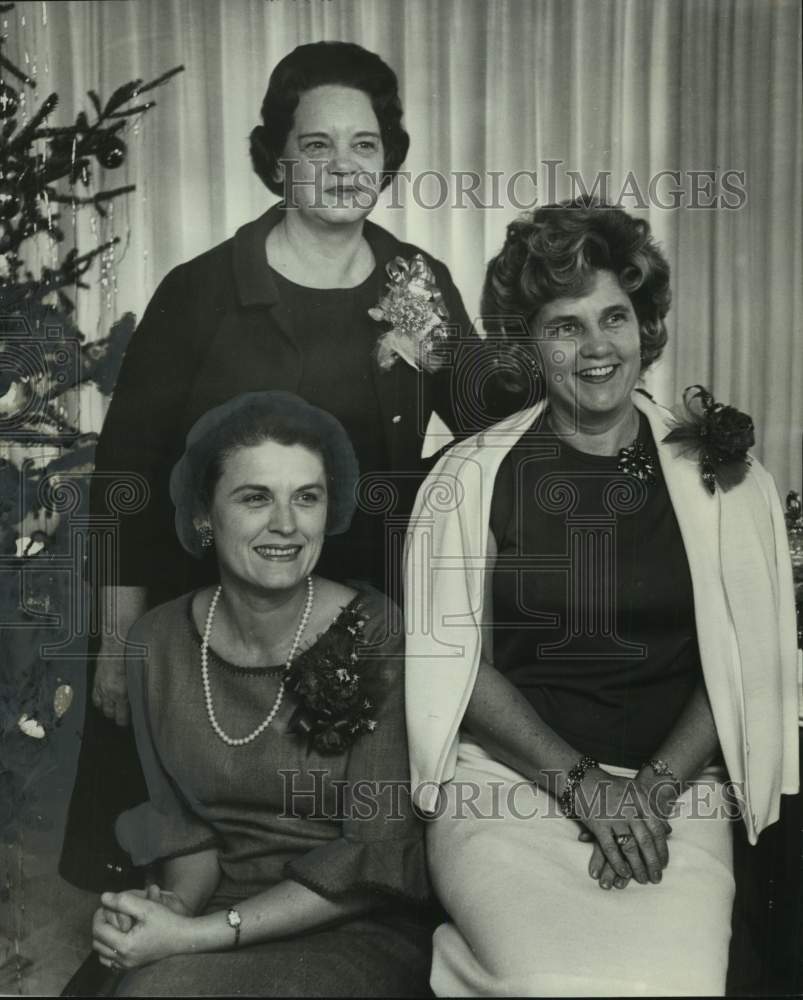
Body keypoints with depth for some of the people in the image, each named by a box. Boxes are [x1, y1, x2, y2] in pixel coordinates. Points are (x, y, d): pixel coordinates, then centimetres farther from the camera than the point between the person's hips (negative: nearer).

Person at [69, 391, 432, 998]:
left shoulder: (374, 636, -14)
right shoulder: (159, 642, -2)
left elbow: (376, 856, -14)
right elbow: (183, 821, 7)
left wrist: (198, 936, -18)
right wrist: (175, 906, -14)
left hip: (356, 931, -3)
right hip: (204, 928, 4)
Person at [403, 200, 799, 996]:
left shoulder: (718, 474, 6)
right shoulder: (471, 476, 2)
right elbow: (443, 659, -1)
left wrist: (656, 784, -10)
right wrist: (582, 781, -11)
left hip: (676, 788, 1)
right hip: (507, 779, -1)